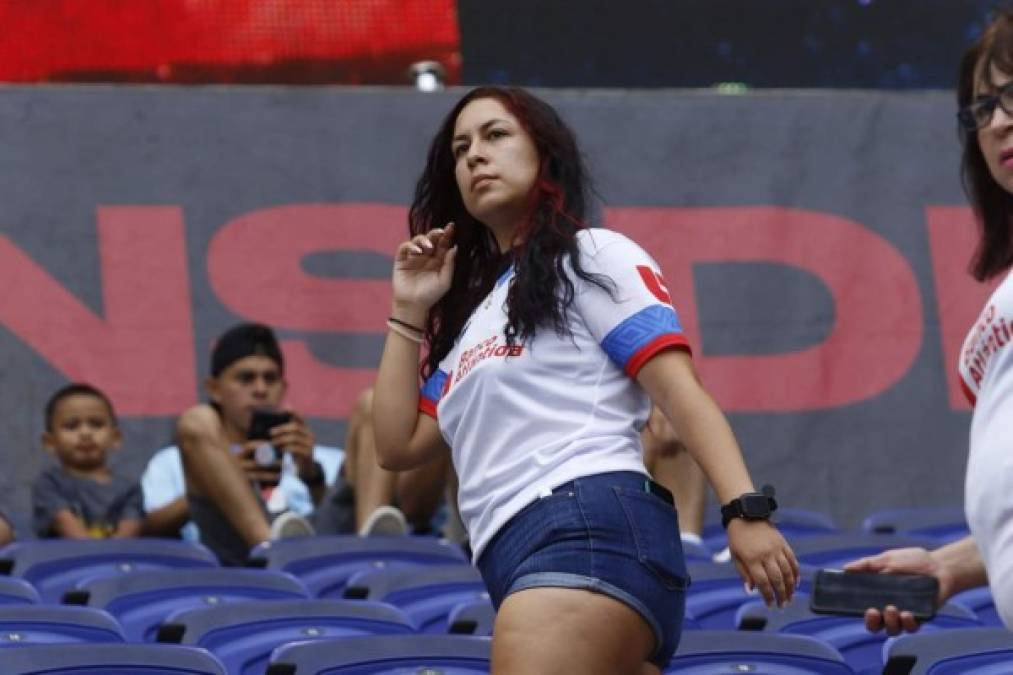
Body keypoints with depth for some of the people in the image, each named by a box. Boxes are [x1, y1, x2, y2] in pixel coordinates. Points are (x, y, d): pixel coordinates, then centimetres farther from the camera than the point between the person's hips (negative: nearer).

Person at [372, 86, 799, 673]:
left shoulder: (590, 257, 7)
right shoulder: (476, 312, 30)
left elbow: (680, 391, -5)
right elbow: (399, 446, 25)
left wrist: (745, 510, -17)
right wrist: (410, 312, 22)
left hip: (593, 533, -8)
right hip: (524, 560, 8)